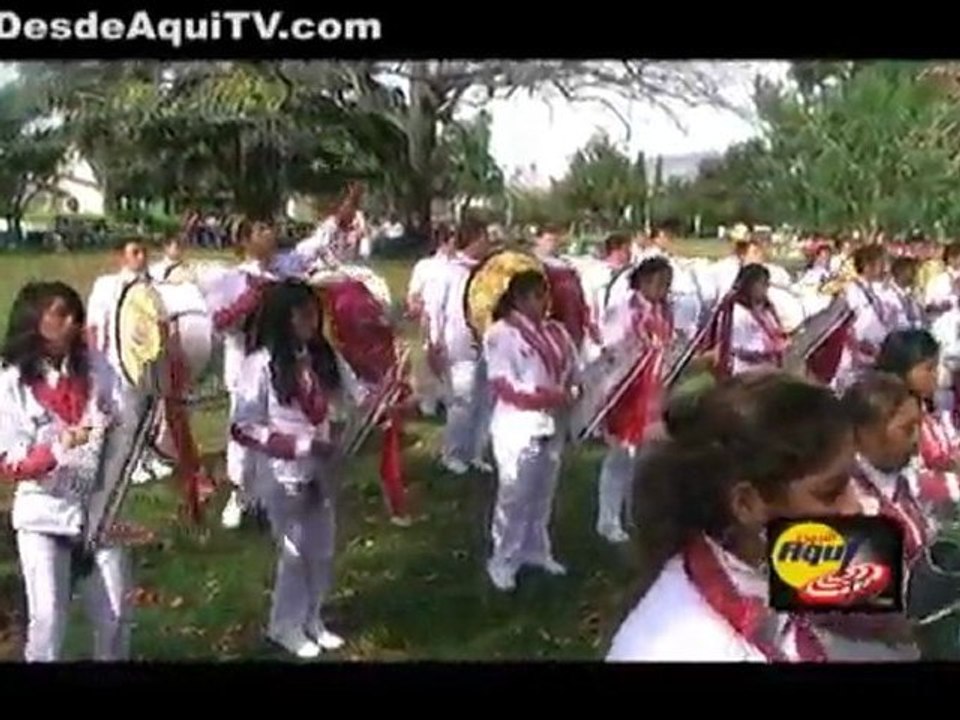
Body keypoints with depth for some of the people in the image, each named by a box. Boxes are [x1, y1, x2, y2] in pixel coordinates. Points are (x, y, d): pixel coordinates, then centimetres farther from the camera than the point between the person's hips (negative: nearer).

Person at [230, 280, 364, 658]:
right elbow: (242, 428, -18)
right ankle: (286, 626, 31)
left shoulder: (324, 357, -1)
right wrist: (299, 445, -22)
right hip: (283, 473, -5)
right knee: (296, 552, 9)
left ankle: (311, 619, 36)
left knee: (323, 549, 15)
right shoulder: (260, 364, -17)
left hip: (322, 468, 5)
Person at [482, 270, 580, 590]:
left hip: (552, 424, 7)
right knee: (514, 497, -1)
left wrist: (572, 391, -13)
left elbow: (574, 372, 10)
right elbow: (504, 386, -18)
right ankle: (503, 561, 10)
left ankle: (537, 550, 32)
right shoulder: (500, 334, -11)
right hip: (518, 427, -7)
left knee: (543, 494, 17)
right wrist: (547, 394, -23)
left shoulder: (556, 331, 9)